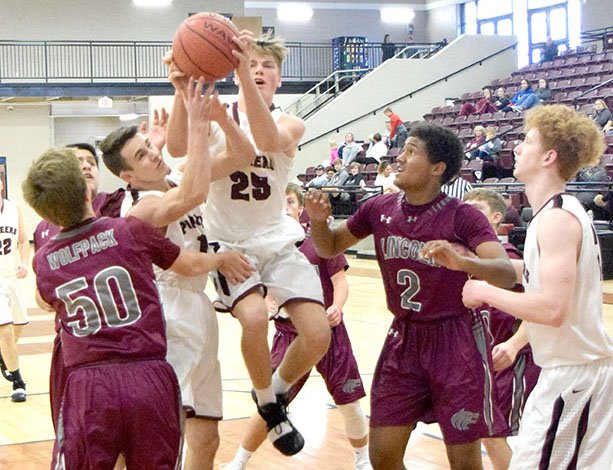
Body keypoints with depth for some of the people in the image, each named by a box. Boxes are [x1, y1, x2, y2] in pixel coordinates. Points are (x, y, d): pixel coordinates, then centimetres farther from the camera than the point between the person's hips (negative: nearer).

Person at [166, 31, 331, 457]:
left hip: (278, 241, 3)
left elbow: (268, 140, -29)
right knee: (255, 317, -29)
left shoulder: (291, 125, -2)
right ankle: (268, 403, 0)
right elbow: (178, 147, -26)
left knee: (318, 334, -10)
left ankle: (278, 391, 22)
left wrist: (245, 78, -42)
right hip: (229, 242, -2)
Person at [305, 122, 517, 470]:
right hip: (403, 339, 5)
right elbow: (330, 248, 14)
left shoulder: (463, 217, -15)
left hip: (456, 340, -4)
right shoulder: (380, 209, 0)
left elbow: (508, 275, -27)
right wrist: (318, 220, -8)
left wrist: (461, 262, -46)